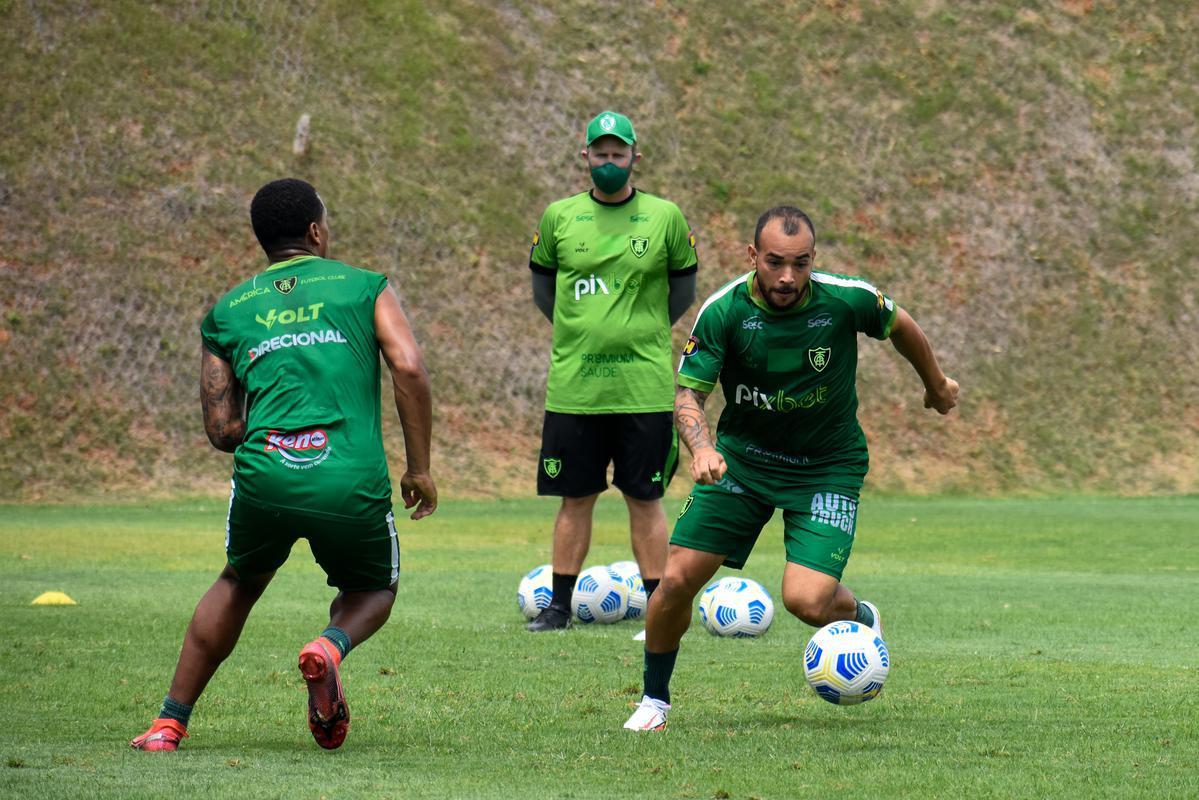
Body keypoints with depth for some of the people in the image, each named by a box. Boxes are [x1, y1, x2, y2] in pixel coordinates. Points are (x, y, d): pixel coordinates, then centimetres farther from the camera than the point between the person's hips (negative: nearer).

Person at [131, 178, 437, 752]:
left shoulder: (228, 311, 19)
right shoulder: (363, 287, 13)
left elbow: (221, 430, 14)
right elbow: (409, 368, -1)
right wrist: (419, 467, 6)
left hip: (264, 475, 2)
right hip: (353, 483, -2)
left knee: (238, 585, 30)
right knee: (372, 589, 26)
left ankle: (170, 723, 25)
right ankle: (330, 646, -8)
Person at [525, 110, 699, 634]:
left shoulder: (664, 217, 1)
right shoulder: (559, 217, 5)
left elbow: (683, 288, 12)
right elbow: (542, 285, 17)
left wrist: (642, 332, 10)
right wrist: (580, 333, 12)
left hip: (644, 387, -1)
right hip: (573, 387, 1)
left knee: (645, 499, 1)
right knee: (575, 498, 6)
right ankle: (559, 606, 15)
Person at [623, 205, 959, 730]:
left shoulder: (846, 300, -18)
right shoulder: (723, 311, -18)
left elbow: (900, 326, 3)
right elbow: (687, 394, -17)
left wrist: (937, 385, 20)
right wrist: (702, 448, -38)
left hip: (828, 465, -2)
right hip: (742, 458, 2)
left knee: (807, 601, -19)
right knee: (677, 579, -8)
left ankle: (862, 618, 19)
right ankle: (654, 700, 17)